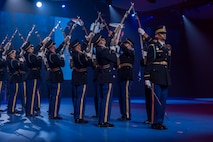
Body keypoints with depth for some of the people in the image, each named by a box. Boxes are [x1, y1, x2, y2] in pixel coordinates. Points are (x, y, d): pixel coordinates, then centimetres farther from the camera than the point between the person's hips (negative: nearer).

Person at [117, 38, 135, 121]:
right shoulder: (123, 54, 22)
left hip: (127, 77, -8)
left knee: (126, 96, -8)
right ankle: (123, 115, 16)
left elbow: (123, 48, -19)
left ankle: (127, 115, -4)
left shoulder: (131, 53, -1)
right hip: (121, 78, 8)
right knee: (121, 97, 9)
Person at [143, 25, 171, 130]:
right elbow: (148, 63, -8)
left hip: (165, 78, 7)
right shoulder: (153, 47, -3)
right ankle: (155, 122, 4)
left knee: (163, 100, 8)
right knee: (156, 100, -5)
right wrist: (147, 78, -13)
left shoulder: (167, 48, 18)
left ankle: (160, 121, 17)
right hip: (156, 77, -7)